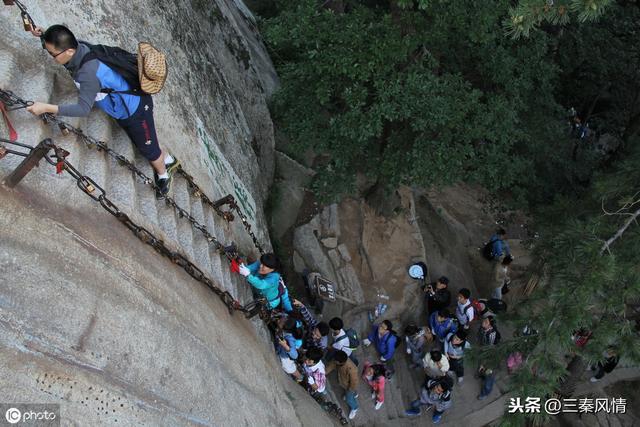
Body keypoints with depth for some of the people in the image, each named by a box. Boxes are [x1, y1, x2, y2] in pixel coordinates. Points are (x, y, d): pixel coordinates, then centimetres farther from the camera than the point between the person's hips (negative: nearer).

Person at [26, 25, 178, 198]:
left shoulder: (89, 73, -39)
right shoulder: (79, 47, -14)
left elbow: (83, 109, -36)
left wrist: (46, 108, -36)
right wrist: (44, 35, -9)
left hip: (136, 110, -9)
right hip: (127, 105, 9)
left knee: (148, 148, 14)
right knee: (141, 142, 28)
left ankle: (164, 175, 41)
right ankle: (169, 160, 52)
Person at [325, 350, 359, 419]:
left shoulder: (351, 369, -47)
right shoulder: (339, 360, -31)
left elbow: (354, 382, -31)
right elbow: (331, 365, -13)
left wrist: (350, 390, -15)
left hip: (349, 385, -6)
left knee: (349, 399, 22)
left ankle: (354, 408, 54)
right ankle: (354, 394, 70)